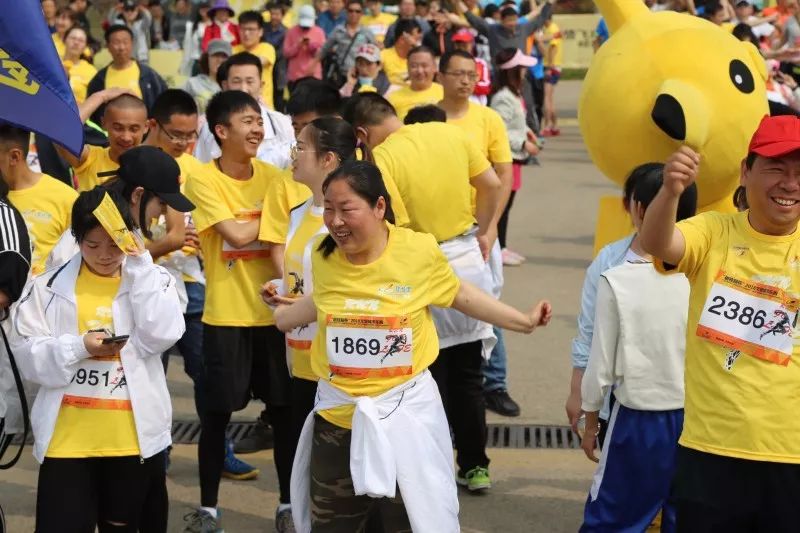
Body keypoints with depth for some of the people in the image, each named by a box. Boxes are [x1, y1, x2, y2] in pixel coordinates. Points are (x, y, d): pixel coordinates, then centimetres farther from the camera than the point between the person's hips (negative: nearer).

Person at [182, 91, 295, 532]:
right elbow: (237, 234, -18)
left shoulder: (272, 176, 4)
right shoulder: (204, 181, -8)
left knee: (284, 408, 6)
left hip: (273, 312, 3)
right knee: (218, 412, 3)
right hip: (226, 315, -3)